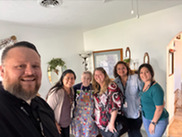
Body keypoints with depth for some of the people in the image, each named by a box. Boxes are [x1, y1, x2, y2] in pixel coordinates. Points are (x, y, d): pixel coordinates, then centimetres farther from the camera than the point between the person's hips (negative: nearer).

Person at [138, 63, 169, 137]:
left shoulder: (156, 88, -28)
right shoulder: (144, 85, -5)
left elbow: (159, 109, -23)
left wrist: (153, 123, -15)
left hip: (159, 119, -7)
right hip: (146, 117, 7)